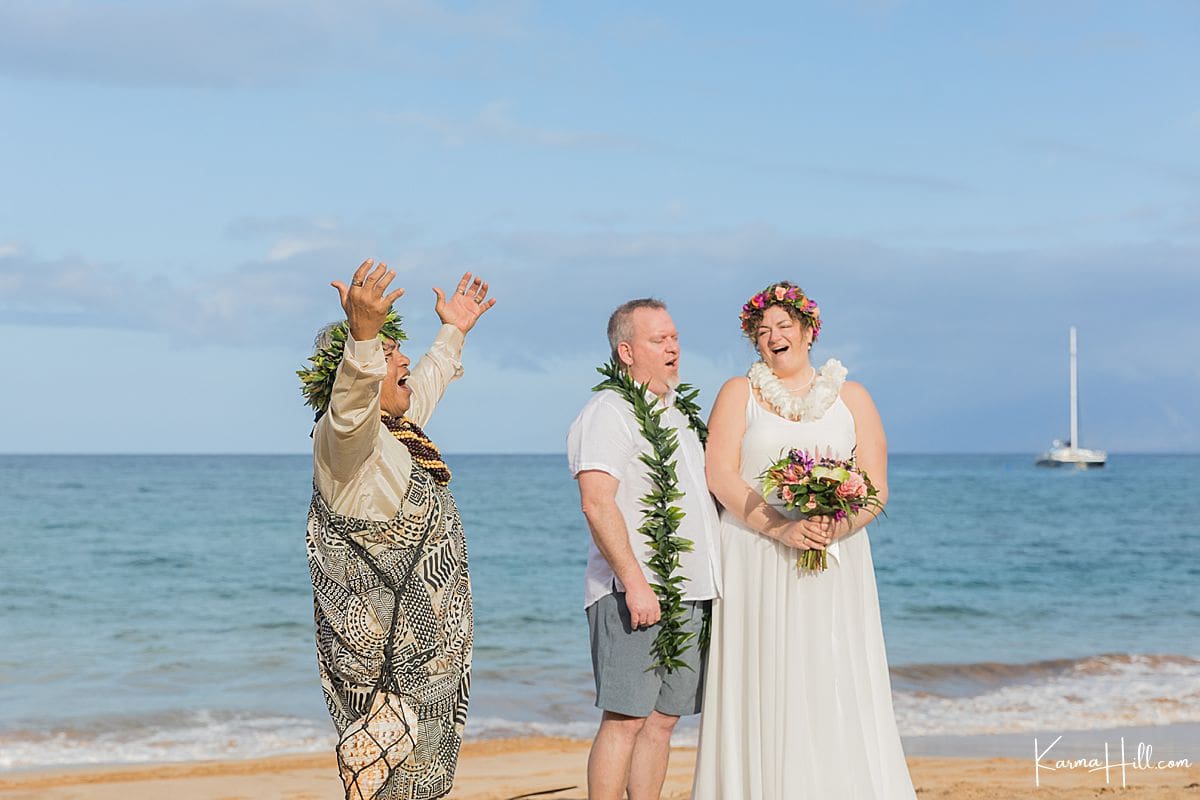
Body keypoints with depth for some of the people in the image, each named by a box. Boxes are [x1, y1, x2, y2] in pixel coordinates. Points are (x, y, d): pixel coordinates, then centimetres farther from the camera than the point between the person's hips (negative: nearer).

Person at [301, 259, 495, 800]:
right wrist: (362, 332, -57)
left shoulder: (397, 427, 16)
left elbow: (425, 386, 38)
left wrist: (452, 333, 48)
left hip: (424, 633, 10)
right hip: (386, 639, -10)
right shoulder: (343, 434, -16)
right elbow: (351, 400, -40)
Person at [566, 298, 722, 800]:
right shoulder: (608, 412, -7)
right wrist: (635, 583, -22)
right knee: (624, 719, -9)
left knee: (663, 718, 9)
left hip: (689, 591, 8)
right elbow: (597, 504, -17)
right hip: (634, 593, -8)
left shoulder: (680, 410, 20)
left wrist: (710, 581, 20)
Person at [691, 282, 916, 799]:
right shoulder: (739, 393, 9)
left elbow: (876, 488, 4)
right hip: (756, 561, -1)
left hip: (834, 562, 1)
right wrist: (782, 529, -16)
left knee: (836, 687, -5)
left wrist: (836, 526, -16)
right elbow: (720, 476, -4)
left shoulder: (851, 398, 11)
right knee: (761, 689, -5)